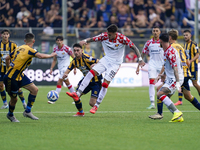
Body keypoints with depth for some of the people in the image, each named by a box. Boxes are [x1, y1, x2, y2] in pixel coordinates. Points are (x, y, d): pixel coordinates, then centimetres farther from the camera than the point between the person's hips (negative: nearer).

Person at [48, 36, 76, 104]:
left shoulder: (67, 48, -14)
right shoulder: (55, 49, 3)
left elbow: (74, 58, -6)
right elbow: (54, 60, 13)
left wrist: (75, 68, -6)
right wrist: (51, 69, 4)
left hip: (66, 66, -7)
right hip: (60, 67, 7)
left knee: (59, 82, -15)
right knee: (67, 82, 15)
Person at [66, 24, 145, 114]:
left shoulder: (122, 38, -20)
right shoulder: (104, 36, -12)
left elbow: (134, 47, -14)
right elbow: (92, 39, -15)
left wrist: (140, 59, -21)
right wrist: (85, 41, -38)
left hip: (115, 63, -4)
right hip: (106, 60, 4)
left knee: (105, 84, -12)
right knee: (91, 73, -16)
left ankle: (96, 106, -1)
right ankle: (77, 94, -16)